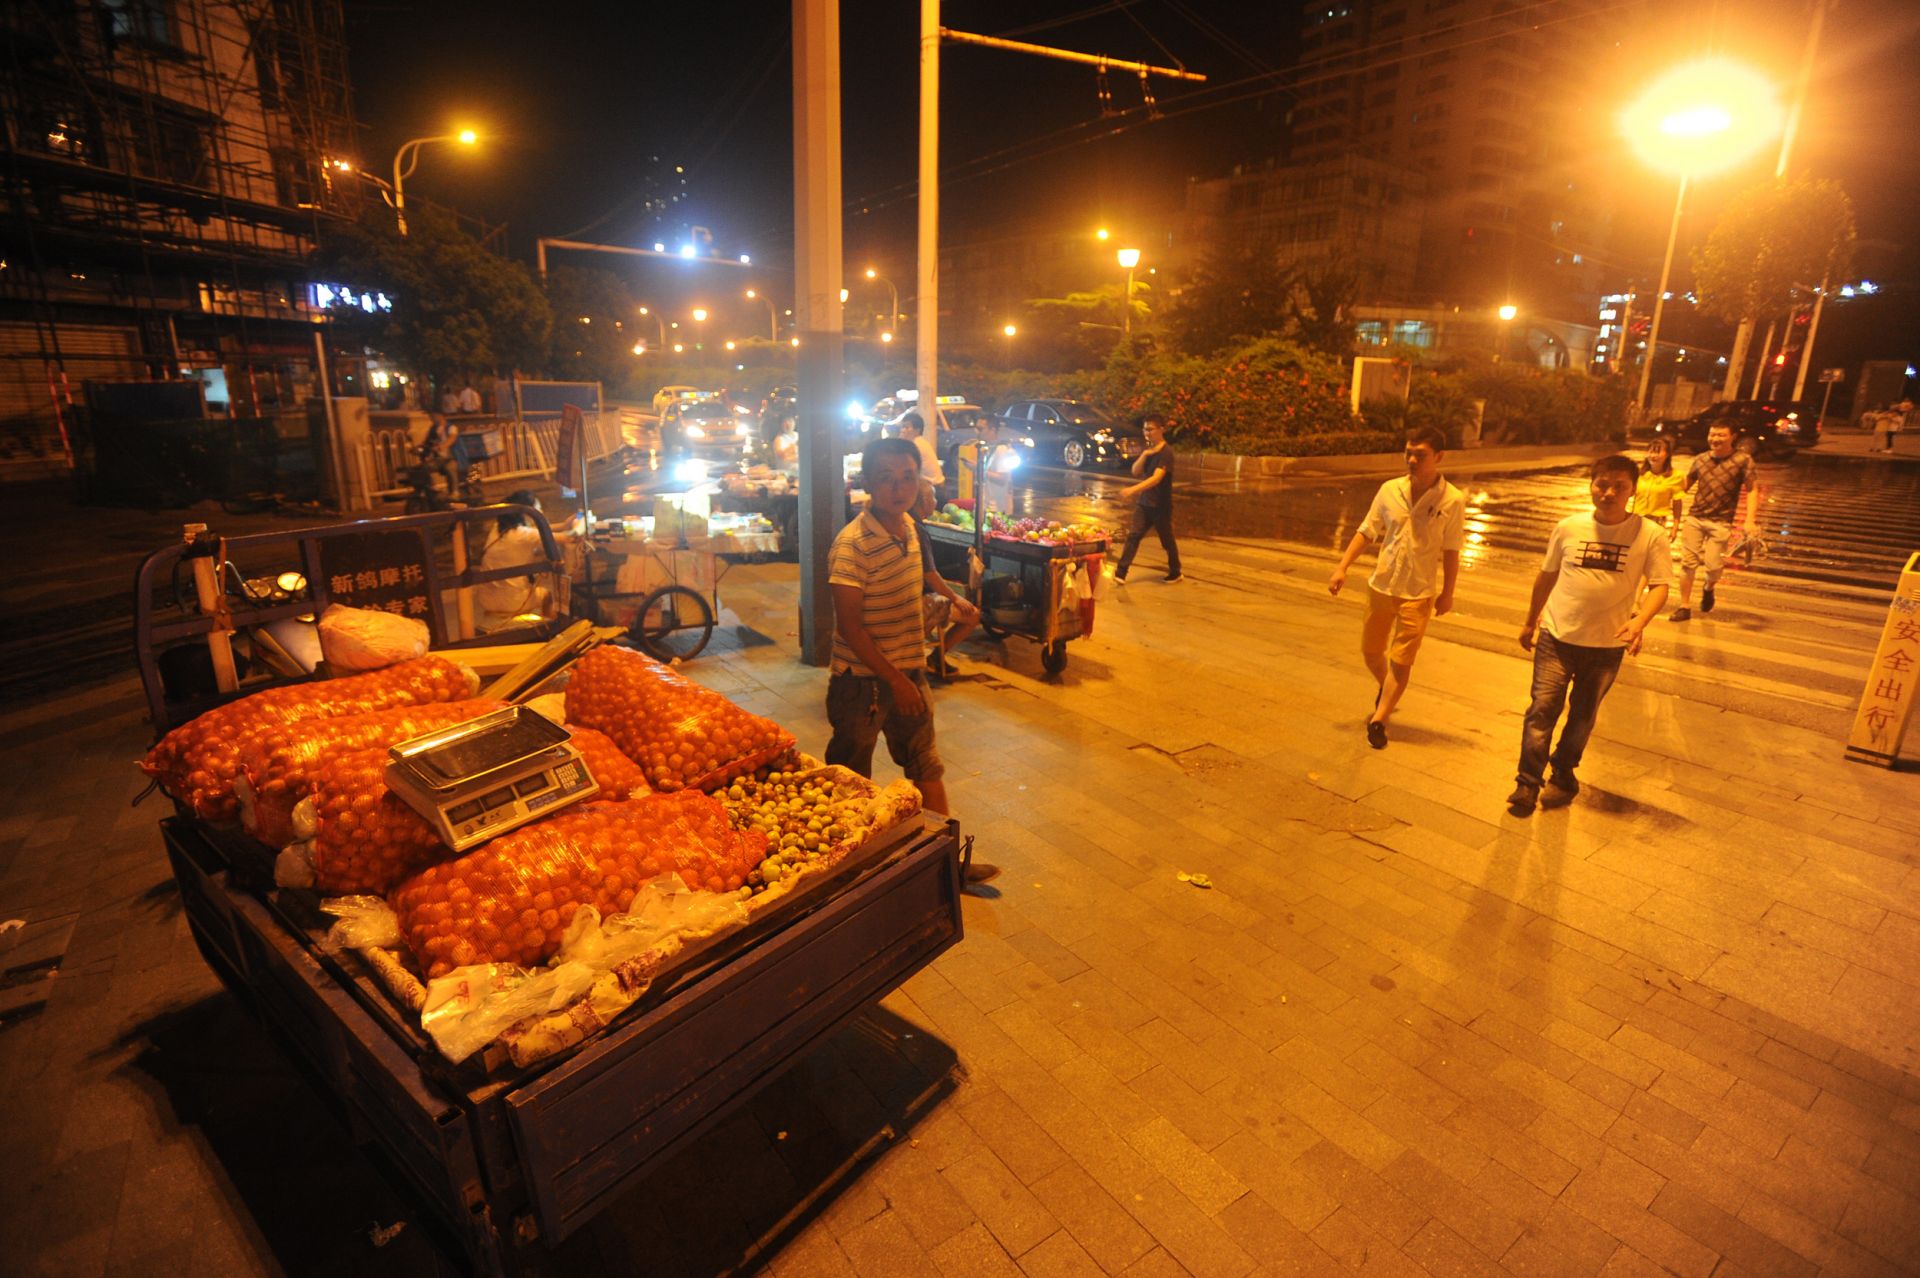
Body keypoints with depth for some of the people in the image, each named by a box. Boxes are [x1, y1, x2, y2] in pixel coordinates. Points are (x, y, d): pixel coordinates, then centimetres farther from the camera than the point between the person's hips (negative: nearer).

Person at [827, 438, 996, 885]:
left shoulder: (908, 526, 3)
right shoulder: (851, 545, -22)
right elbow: (849, 625, -23)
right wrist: (895, 679, -21)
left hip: (909, 672, 8)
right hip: (862, 680, -7)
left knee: (927, 767, 16)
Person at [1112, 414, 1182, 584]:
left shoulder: (1166, 452, -18)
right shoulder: (1147, 449, 7)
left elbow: (1156, 478, -29)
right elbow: (1135, 471, 1)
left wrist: (1133, 489, -38)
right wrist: (1144, 454, -15)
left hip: (1161, 505, -6)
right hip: (1143, 502, 6)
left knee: (1167, 540, 8)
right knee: (1133, 536, -2)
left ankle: (1176, 573, 26)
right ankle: (1120, 573, -4)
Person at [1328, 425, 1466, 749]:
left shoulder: (1452, 501, -10)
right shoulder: (1390, 490, -3)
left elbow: (1451, 552, -5)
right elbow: (1366, 532, 3)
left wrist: (1447, 594, -4)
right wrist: (1342, 567, -5)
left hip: (1420, 593, -3)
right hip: (1381, 585, 3)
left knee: (1401, 661, -1)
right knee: (1370, 651, 16)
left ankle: (1379, 720, 12)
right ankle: (1387, 692, 45)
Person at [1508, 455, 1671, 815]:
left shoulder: (1648, 535, -6)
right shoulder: (1568, 528, -1)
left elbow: (1659, 585, -8)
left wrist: (1640, 620, -27)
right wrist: (1530, 622, 17)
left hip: (1607, 644, 0)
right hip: (1557, 636, 0)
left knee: (1583, 716, 14)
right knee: (1543, 709, -5)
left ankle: (1563, 776, 32)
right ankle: (1527, 783, 4)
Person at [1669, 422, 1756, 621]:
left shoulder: (1743, 461, -2)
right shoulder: (1700, 459, 7)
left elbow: (1751, 491, -4)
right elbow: (1686, 485, 16)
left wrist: (1749, 521, -14)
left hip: (1720, 522, -2)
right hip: (1694, 518, 3)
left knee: (1713, 565, -7)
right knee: (1688, 563, 1)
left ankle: (1709, 589, 28)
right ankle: (1685, 607, 10)